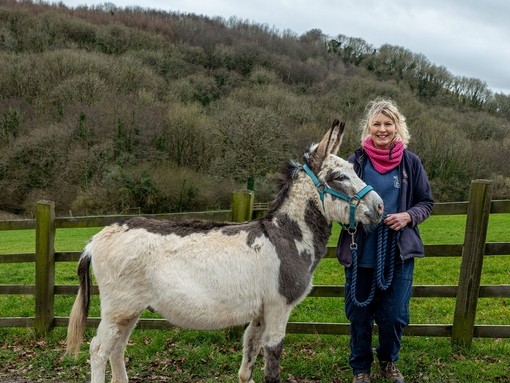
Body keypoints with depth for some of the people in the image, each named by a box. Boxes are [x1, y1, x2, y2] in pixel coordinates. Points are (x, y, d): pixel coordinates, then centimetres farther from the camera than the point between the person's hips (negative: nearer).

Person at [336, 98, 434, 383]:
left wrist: (408, 216, -13)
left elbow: (426, 202, 6)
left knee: (395, 315, 8)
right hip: (361, 252, 0)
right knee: (359, 314, 10)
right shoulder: (356, 162, -4)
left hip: (399, 253, 1)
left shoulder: (411, 162, -2)